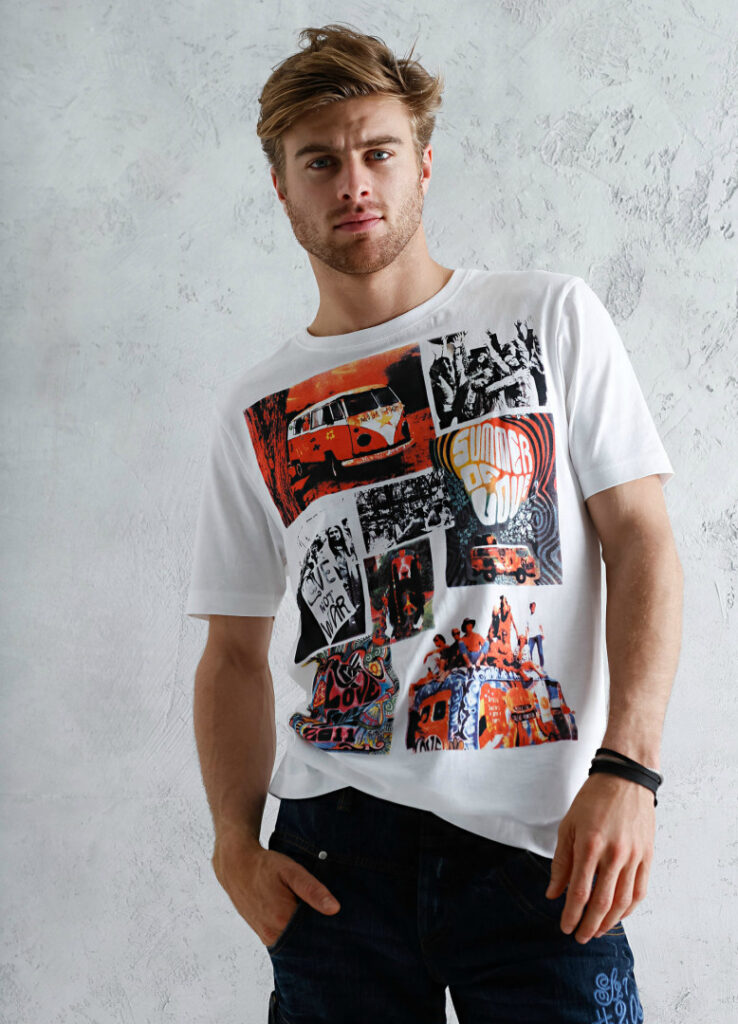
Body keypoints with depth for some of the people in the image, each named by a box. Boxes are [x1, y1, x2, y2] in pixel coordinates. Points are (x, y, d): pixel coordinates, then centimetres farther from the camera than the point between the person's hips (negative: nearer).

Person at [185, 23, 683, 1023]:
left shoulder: (552, 317, 6)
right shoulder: (254, 408, 11)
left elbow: (642, 540, 0)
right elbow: (236, 652, 14)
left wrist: (626, 770, -12)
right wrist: (236, 839, -1)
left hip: (540, 830, -1)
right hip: (338, 838, 2)